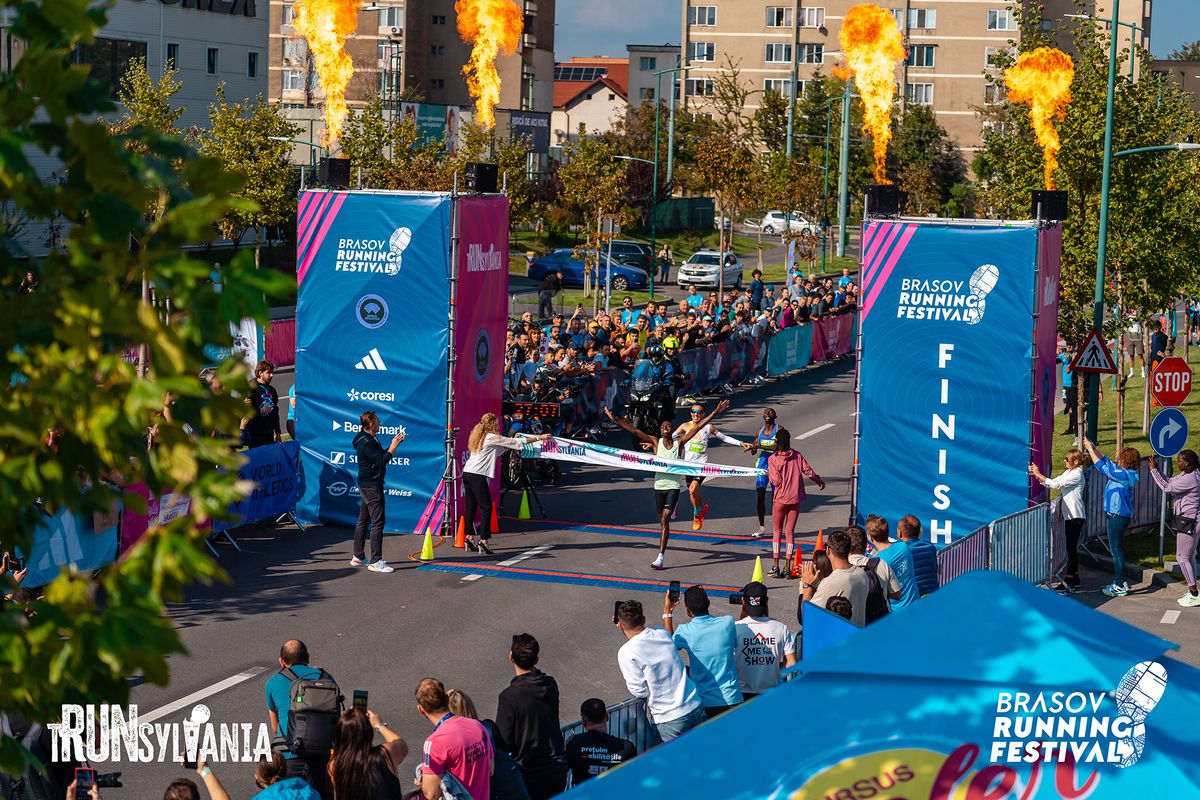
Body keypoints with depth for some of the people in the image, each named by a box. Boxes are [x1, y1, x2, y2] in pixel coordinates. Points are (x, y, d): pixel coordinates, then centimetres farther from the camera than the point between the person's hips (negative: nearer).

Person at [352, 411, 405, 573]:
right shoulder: (366, 442, -18)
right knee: (377, 522, -10)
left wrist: (393, 444, 8)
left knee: (363, 521, 16)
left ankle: (358, 557, 23)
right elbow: (380, 461, -21)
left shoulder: (369, 439, 14)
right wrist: (393, 446, -15)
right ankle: (376, 561, -11)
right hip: (372, 485, -11)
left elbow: (381, 455, 16)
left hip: (366, 485, 11)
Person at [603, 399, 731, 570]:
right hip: (659, 485, 2)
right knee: (662, 521, 11)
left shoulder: (679, 443, 0)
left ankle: (660, 558, -17)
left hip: (673, 486, -2)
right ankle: (661, 555, 28)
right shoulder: (656, 442, 2)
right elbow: (635, 431, -2)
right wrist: (616, 420, -8)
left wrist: (715, 413, -5)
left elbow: (697, 427, -1)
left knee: (665, 520, -13)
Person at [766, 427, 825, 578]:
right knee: (790, 532, 8)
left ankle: (775, 567, 6)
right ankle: (787, 568, 6)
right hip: (796, 499, 3)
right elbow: (809, 472, -1)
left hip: (780, 499, -2)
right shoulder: (797, 455, -1)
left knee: (777, 532, 11)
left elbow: (776, 481, -15)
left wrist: (769, 475, 6)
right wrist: (820, 481, 17)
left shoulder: (773, 459, -10)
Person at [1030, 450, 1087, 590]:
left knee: (1071, 547, -6)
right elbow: (1051, 483, 11)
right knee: (1072, 547, 12)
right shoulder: (1068, 473, 14)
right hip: (1070, 515, 10)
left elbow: (1055, 484, -20)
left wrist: (1038, 474, -15)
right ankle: (1074, 577, 18)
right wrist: (1036, 475, -1)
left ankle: (1070, 578, -4)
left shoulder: (1077, 475, -15)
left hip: (1075, 516, -10)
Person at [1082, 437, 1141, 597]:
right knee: (1117, 550, 18)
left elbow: (1102, 466, -15)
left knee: (1117, 550, -5)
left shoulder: (1123, 475, -19)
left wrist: (1090, 449, -5)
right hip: (1120, 516, 10)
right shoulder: (1124, 473, 8)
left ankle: (1120, 586, -1)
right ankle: (1120, 581, 26)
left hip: (1117, 516, -10)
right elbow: (1107, 463, 21)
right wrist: (1093, 448, 18)